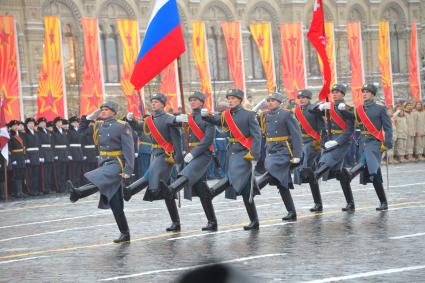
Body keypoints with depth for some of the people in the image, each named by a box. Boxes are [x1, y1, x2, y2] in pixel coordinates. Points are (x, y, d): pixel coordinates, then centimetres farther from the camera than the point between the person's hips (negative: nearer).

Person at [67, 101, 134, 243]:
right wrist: (89, 117, 7)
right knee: (114, 202, 6)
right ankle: (125, 233, 11)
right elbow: (81, 131, 23)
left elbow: (129, 150, -11)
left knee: (97, 180, -35)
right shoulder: (98, 126, 13)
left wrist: (127, 171, -18)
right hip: (104, 164, 7)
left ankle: (77, 193, -62)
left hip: (117, 163, -7)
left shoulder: (122, 126, -7)